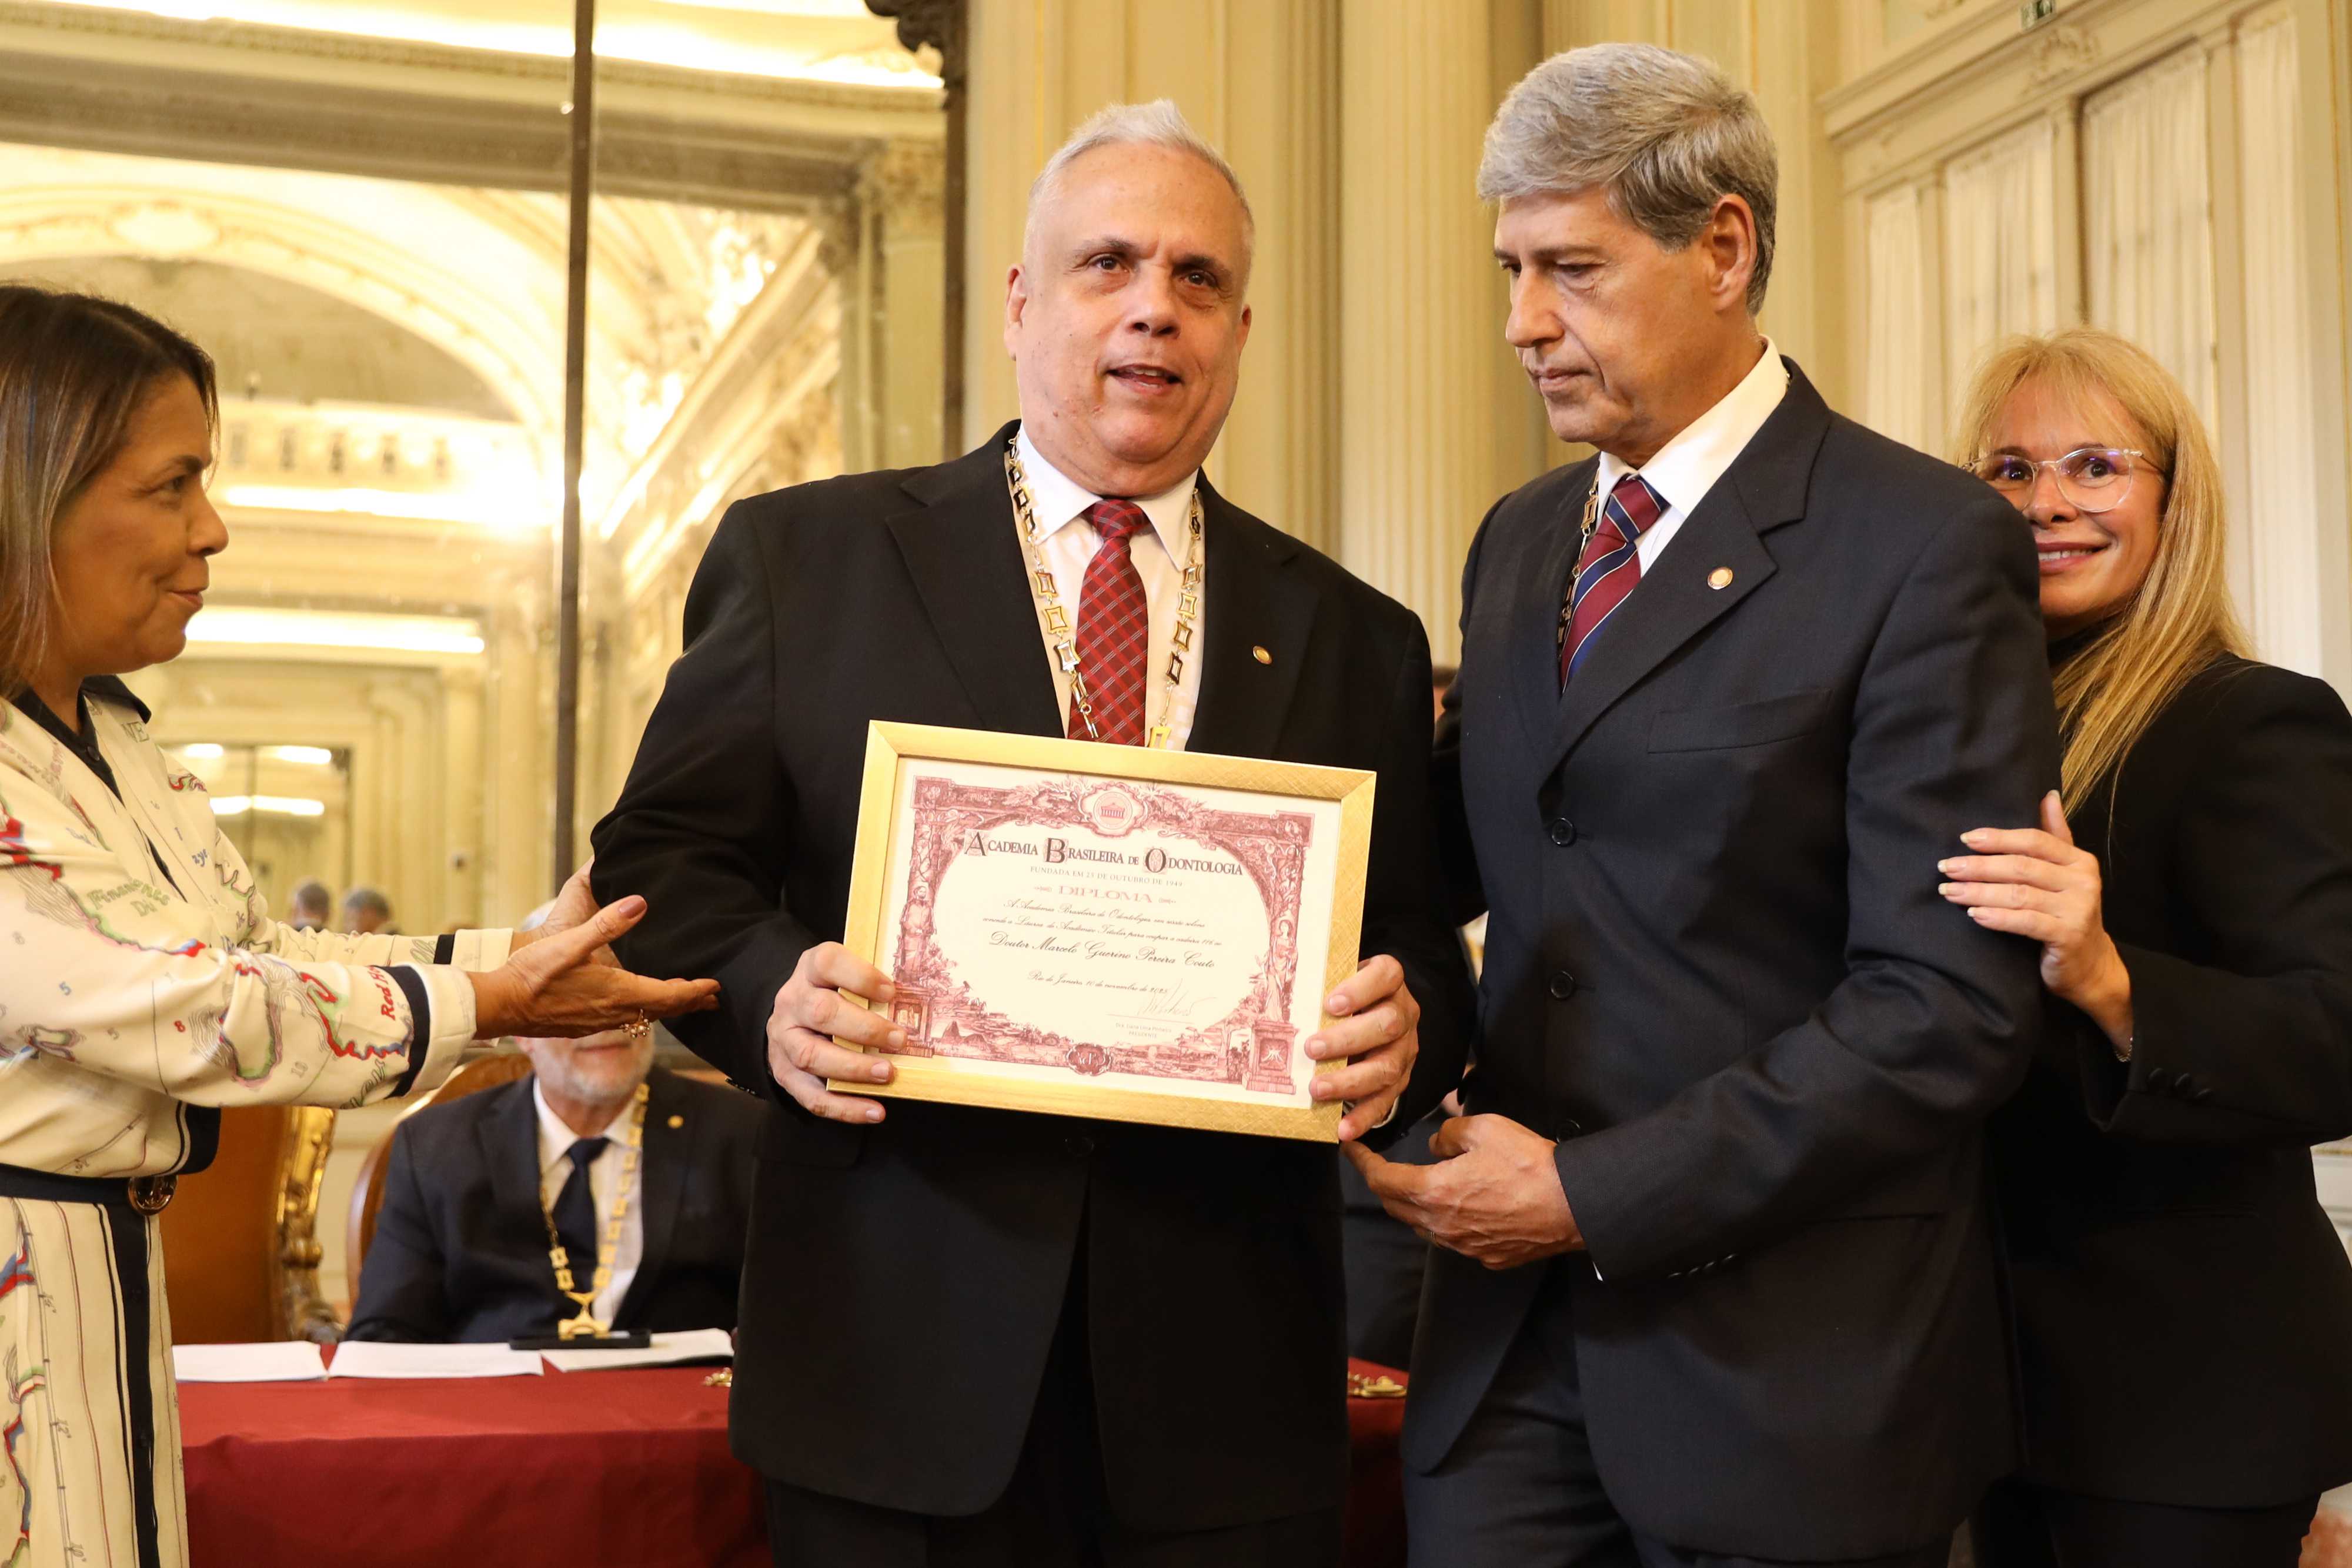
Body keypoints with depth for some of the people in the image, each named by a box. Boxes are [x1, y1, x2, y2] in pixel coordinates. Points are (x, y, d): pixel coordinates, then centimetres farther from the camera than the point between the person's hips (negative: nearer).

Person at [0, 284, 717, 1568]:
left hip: (105, 1284, 9)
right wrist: (491, 1002, -15)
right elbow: (170, 1015, -22)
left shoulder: (108, 739, 12)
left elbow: (260, 957, 8)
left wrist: (530, 949, -2)